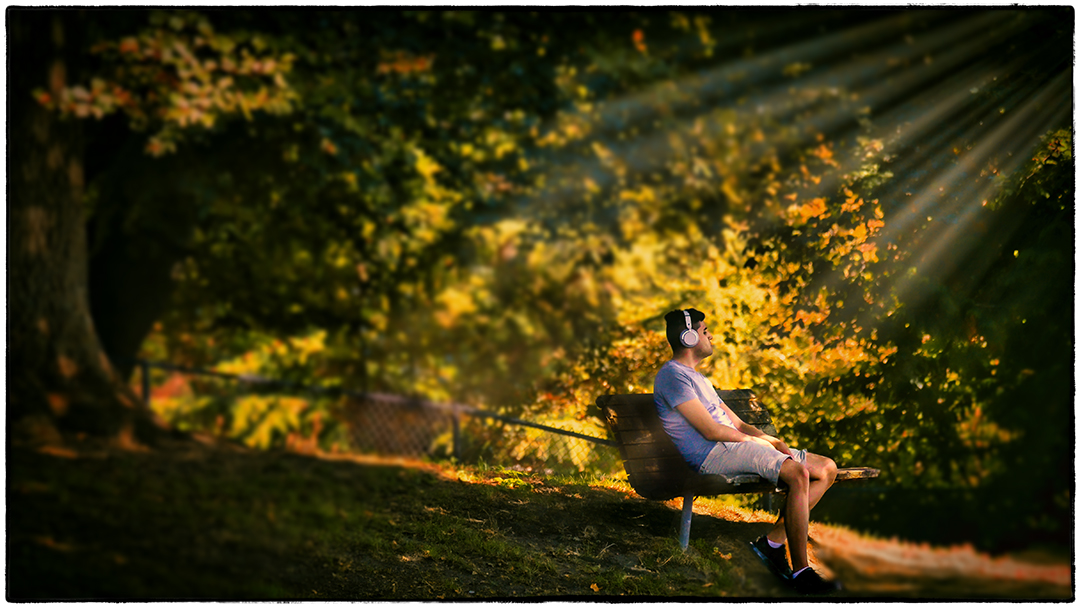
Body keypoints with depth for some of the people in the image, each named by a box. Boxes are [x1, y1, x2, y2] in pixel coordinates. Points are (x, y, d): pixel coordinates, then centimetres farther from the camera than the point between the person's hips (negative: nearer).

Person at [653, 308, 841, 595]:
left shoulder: (697, 378, 28)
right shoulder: (672, 375, -5)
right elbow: (711, 431, -14)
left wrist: (773, 441, 4)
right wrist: (761, 440, -4)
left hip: (735, 445, 10)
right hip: (714, 456, -10)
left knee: (827, 469, 4)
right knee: (799, 473, -30)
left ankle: (772, 542, -8)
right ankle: (800, 571, -28)